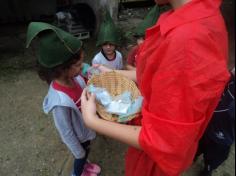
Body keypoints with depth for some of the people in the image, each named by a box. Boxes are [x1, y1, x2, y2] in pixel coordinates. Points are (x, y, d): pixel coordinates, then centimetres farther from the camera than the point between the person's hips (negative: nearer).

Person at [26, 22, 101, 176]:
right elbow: (66, 133, -24)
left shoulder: (74, 77, -21)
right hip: (78, 136, -6)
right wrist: (79, 152, -11)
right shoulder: (61, 101, -40)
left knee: (86, 153, 33)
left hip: (85, 128, 6)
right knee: (81, 156, 26)